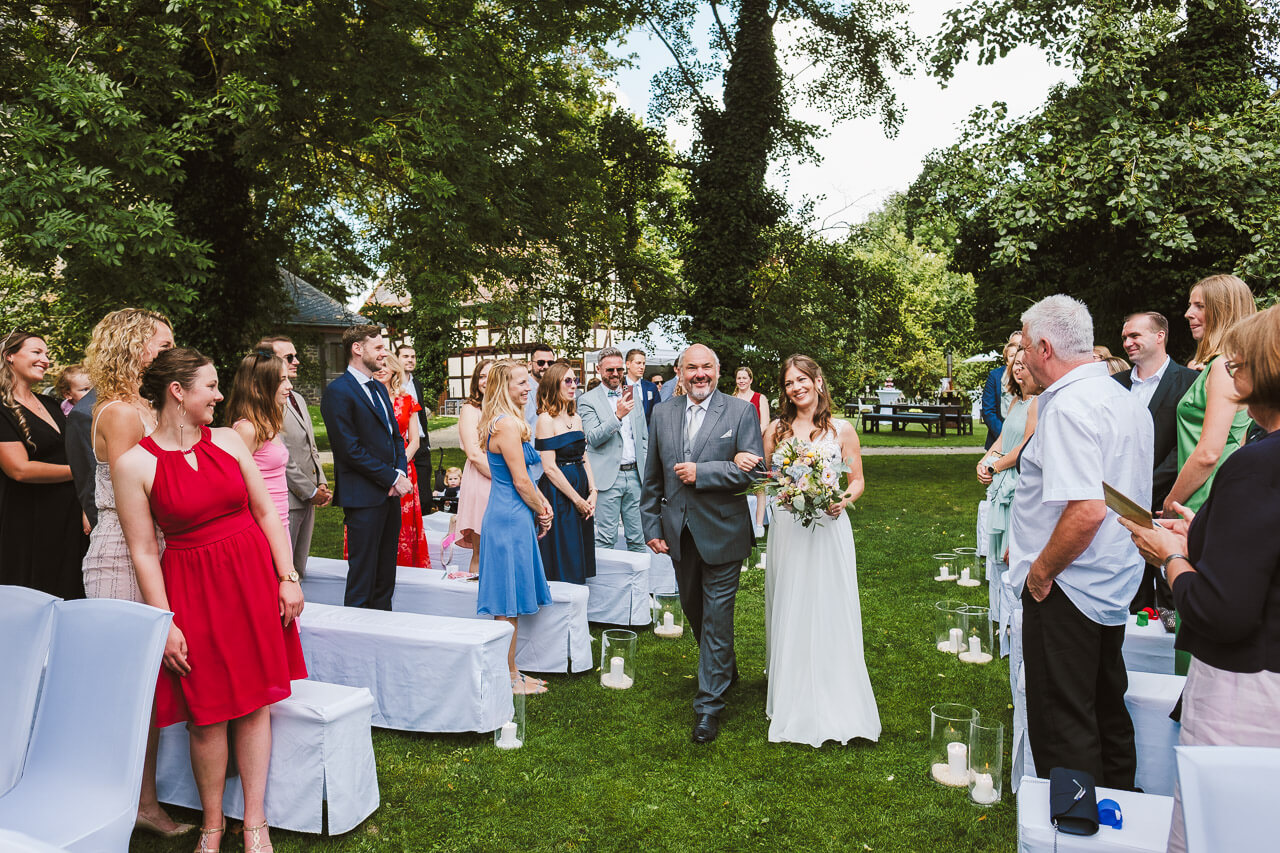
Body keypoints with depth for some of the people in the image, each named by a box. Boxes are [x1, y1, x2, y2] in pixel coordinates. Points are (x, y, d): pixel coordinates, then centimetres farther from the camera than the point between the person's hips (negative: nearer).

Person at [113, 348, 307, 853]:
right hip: (192, 588, -3)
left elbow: (266, 512, 5)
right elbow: (144, 551, -7)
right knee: (208, 714, 5)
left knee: (254, 702, 7)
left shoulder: (227, 441, 3)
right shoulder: (135, 464, -8)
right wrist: (166, 622, -10)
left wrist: (288, 578, 0)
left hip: (254, 578, 3)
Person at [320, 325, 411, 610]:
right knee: (362, 573, -1)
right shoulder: (338, 392, -12)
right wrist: (392, 478, -14)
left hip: (390, 493, 8)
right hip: (363, 497, -8)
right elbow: (351, 450, -17)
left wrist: (401, 472, 1)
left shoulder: (379, 388, 16)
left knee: (386, 573, 14)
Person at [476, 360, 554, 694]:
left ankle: (510, 673, 25)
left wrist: (542, 503, 8)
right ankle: (509, 678, 12)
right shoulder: (507, 424, -18)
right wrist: (542, 512, -3)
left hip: (506, 514, 10)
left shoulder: (505, 421, 13)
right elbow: (521, 482, -17)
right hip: (511, 517, -10)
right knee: (510, 603, 0)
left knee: (510, 604, 15)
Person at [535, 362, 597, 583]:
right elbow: (549, 468, -15)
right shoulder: (546, 419, -9)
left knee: (579, 564, 10)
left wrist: (592, 492, 1)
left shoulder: (576, 418, 14)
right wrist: (577, 499, -13)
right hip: (558, 493, -8)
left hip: (581, 494, 8)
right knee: (562, 563, -3)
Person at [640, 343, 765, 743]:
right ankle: (726, 667, 44)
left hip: (722, 533, -5)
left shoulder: (742, 412, -6)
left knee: (717, 617, 0)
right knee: (693, 611, 19)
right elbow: (652, 477, 9)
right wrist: (651, 526, 6)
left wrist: (702, 472, -19)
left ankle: (709, 704, 11)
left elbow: (754, 469, -14)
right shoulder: (662, 413, 6)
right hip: (680, 533, 5)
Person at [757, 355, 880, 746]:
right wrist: (742, 461, -10)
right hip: (787, 530, 2)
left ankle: (835, 706, 13)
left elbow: (857, 480, 6)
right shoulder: (776, 430, 6)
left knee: (831, 612, 1)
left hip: (829, 529, -1)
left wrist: (842, 501, -14)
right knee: (790, 614, 7)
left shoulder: (842, 430, 3)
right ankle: (793, 703, 21)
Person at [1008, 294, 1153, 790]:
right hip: (1115, 588, 10)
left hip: (1066, 590, -10)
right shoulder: (1128, 400, 10)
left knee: (1062, 728, 2)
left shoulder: (1069, 406, -21)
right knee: (1107, 711, 22)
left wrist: (1042, 571, -16)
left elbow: (1086, 510, -31)